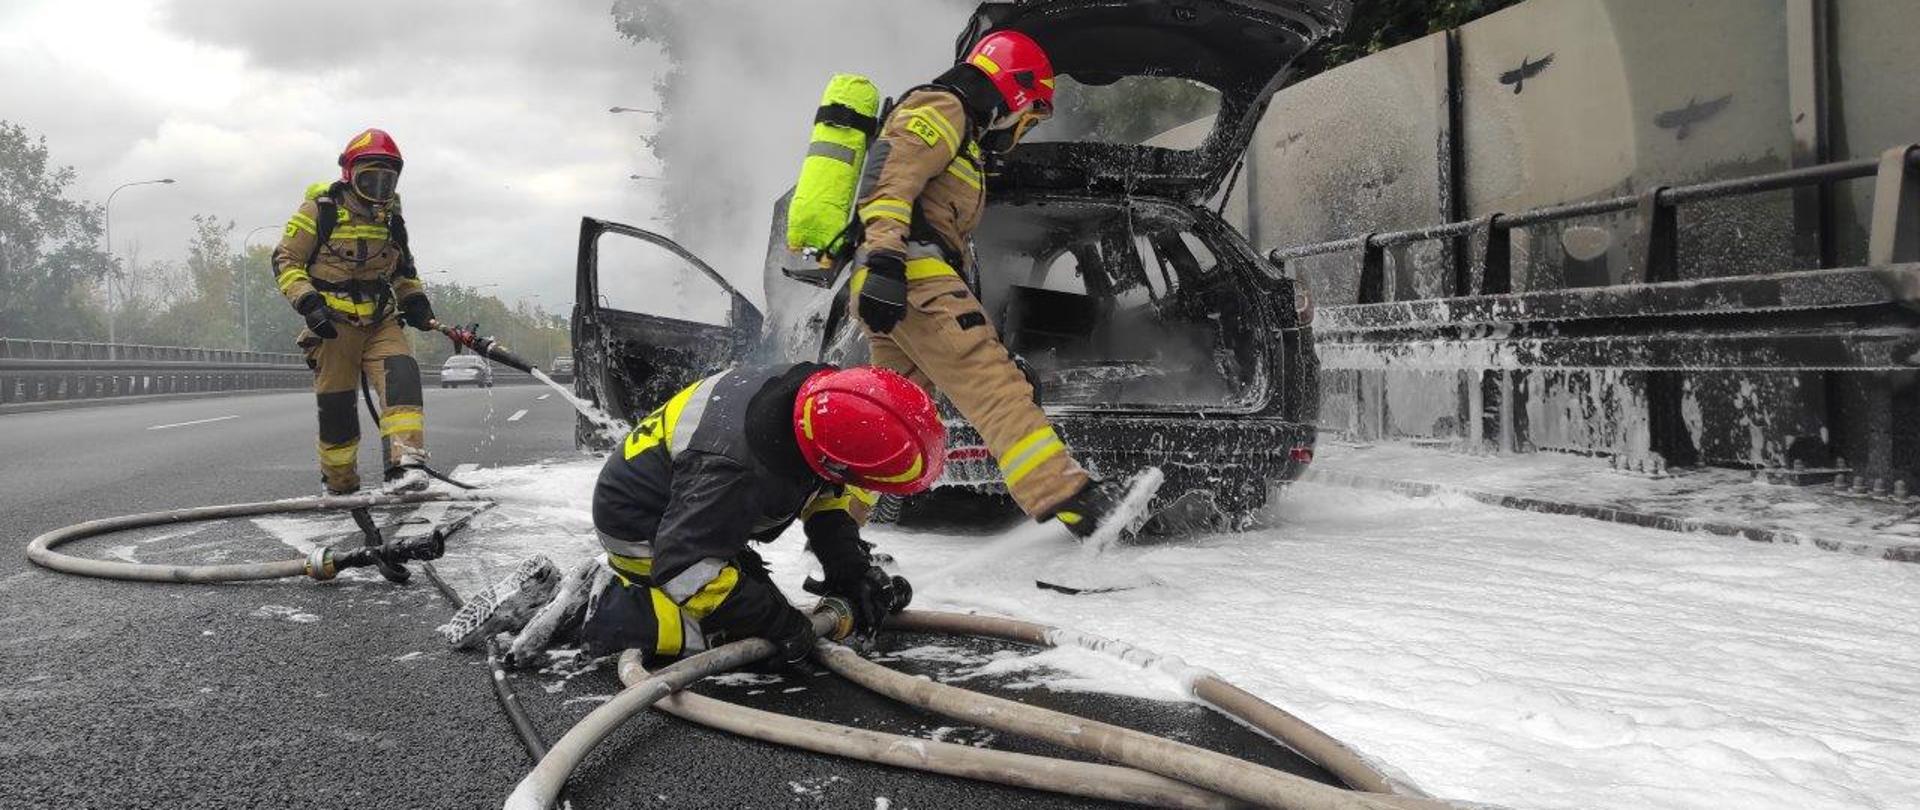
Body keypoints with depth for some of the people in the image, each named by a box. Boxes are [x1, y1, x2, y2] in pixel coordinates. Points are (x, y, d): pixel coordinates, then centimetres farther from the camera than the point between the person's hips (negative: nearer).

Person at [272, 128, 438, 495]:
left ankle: (405, 463, -31)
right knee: (336, 406, 1)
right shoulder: (321, 209, -4)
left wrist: (415, 299, 9)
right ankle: (340, 485, 21)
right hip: (334, 323, -4)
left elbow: (402, 267, 26)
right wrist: (308, 302, -17)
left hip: (381, 321, 4)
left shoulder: (390, 217, 12)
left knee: (401, 375, -23)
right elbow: (285, 261, -4)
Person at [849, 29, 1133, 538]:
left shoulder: (961, 138, 33)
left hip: (892, 286, 10)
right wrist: (884, 254, -30)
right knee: (994, 382, -18)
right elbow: (889, 168, -17)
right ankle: (1067, 497, -25)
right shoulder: (942, 107, 2)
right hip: (912, 274, -10)